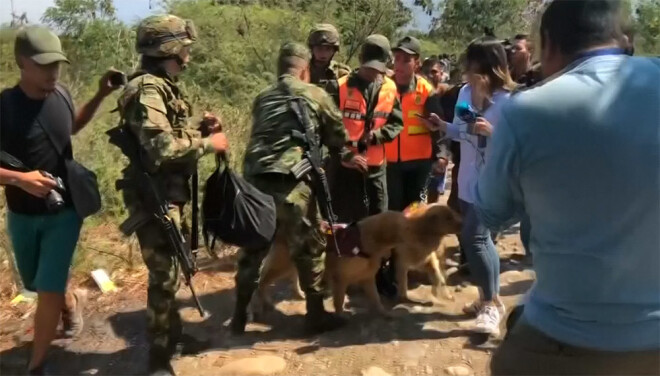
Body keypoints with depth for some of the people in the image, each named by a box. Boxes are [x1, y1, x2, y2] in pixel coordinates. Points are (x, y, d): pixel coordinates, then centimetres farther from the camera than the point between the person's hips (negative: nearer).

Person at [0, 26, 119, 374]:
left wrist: (100, 96, 4)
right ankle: (71, 301, 53)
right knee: (34, 285, 20)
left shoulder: (61, 95, -8)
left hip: (64, 211, 1)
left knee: (48, 291, -3)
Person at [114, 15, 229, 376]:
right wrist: (208, 143, -18)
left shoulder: (164, 86, 13)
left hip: (170, 195, 10)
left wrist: (201, 128, 3)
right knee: (164, 275, -3)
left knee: (171, 268, 20)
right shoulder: (148, 89, -19)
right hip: (153, 198, -10)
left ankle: (172, 333, 36)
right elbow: (161, 148, -30)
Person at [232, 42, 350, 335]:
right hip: (290, 183, -5)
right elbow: (339, 137, 18)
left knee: (252, 249, 17)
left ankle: (239, 316, 27)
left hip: (254, 180, 5)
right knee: (310, 249, 10)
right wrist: (345, 153, 41)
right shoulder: (315, 95, 10)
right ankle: (316, 315, 19)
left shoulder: (262, 98, 22)